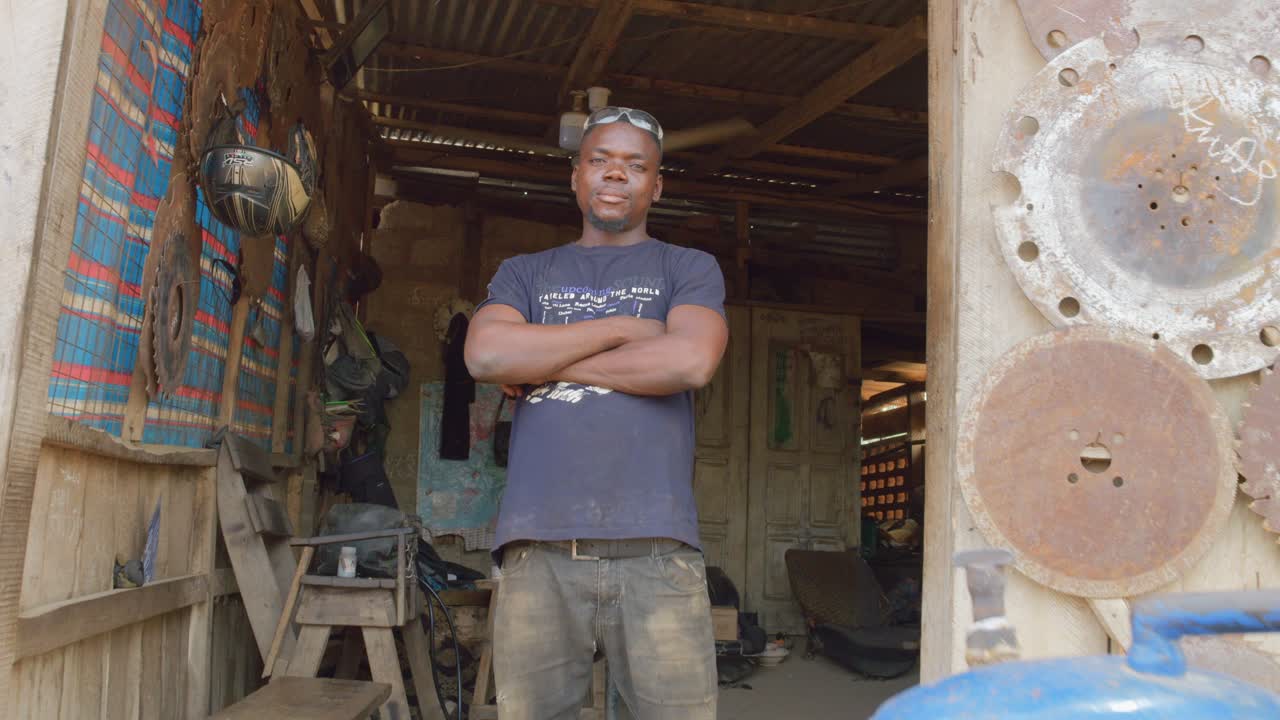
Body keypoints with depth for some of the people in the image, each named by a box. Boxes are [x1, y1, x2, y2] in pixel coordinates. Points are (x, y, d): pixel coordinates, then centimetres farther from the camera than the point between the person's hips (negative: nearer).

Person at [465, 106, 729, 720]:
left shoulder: (690, 269, 13)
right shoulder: (524, 273, 19)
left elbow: (691, 361, -8)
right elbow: (485, 354, -2)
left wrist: (543, 363, -1)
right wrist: (621, 328, -2)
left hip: (656, 546, -1)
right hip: (537, 547, 2)